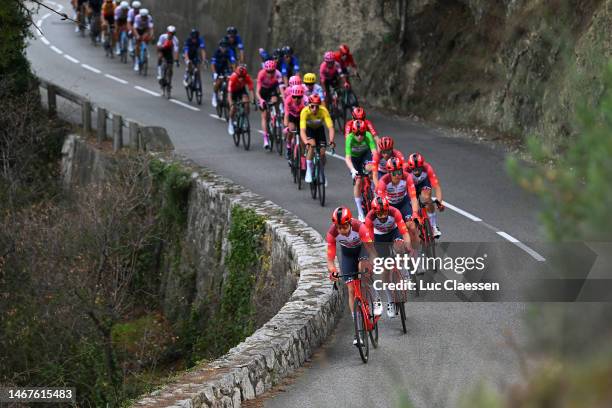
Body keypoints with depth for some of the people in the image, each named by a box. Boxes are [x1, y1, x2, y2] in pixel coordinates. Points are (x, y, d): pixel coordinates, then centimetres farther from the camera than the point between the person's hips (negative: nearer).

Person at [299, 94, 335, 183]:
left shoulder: (324, 111, -32)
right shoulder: (305, 111, -35)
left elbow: (330, 128, -37)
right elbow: (302, 131, -42)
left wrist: (331, 141, -54)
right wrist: (306, 143, -59)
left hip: (319, 129, 2)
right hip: (308, 129, -2)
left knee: (322, 152, -8)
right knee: (312, 145, -30)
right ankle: (309, 171, -17)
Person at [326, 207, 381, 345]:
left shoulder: (359, 227, -38)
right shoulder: (332, 233, -32)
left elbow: (371, 249, -38)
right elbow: (330, 258, -31)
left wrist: (375, 265, -56)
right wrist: (332, 271, -51)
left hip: (362, 247, -2)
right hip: (347, 251, 2)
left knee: (362, 266, -35)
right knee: (351, 289, -5)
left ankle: (376, 301, -13)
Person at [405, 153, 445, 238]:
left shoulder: (427, 168, -35)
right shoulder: (406, 170, -37)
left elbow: (437, 187, -38)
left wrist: (439, 201, -52)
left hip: (424, 182, -1)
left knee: (426, 198, -29)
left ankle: (434, 227, -19)